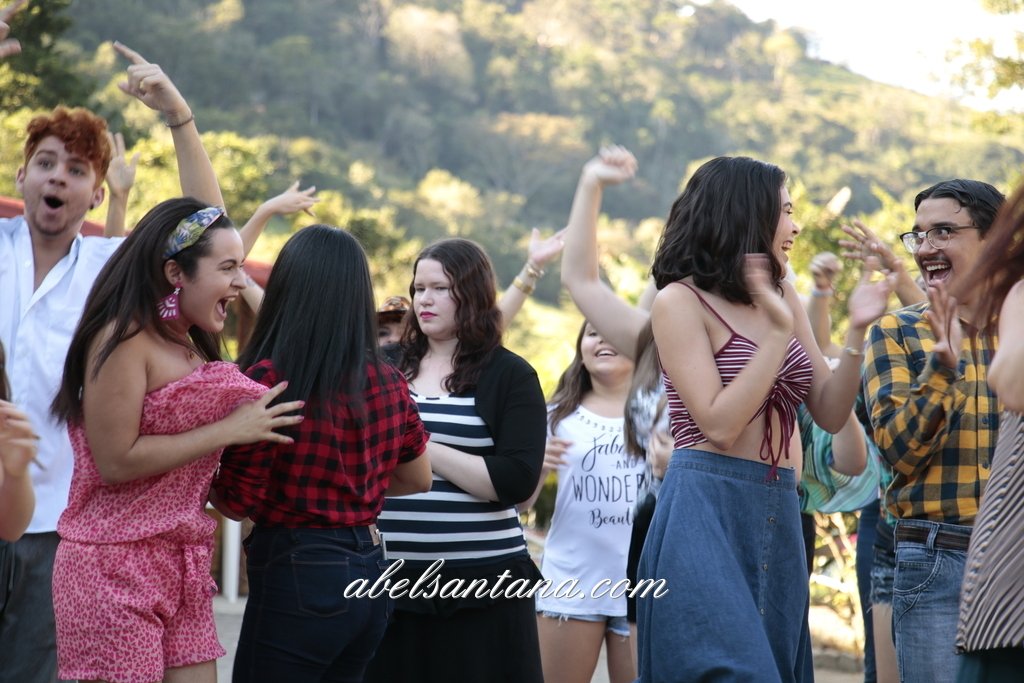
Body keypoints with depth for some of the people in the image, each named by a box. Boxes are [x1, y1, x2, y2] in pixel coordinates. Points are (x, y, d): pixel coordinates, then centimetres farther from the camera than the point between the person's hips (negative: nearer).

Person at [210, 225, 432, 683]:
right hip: (369, 570, 7)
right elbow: (418, 479, 17)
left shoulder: (269, 378, -16)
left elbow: (237, 501, -10)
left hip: (298, 576, -7)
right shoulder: (388, 382, 3)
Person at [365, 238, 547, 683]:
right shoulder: (392, 370, 12)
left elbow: (515, 482, -13)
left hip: (480, 583, -4)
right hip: (393, 580, 4)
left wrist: (423, 448, -15)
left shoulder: (510, 375, -1)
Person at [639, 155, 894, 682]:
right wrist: (779, 333, -15)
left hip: (778, 517, 7)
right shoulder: (681, 302, -5)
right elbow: (719, 425, -15)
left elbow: (830, 415, 11)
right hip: (706, 513, -7)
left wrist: (856, 331, -2)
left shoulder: (782, 298, 14)